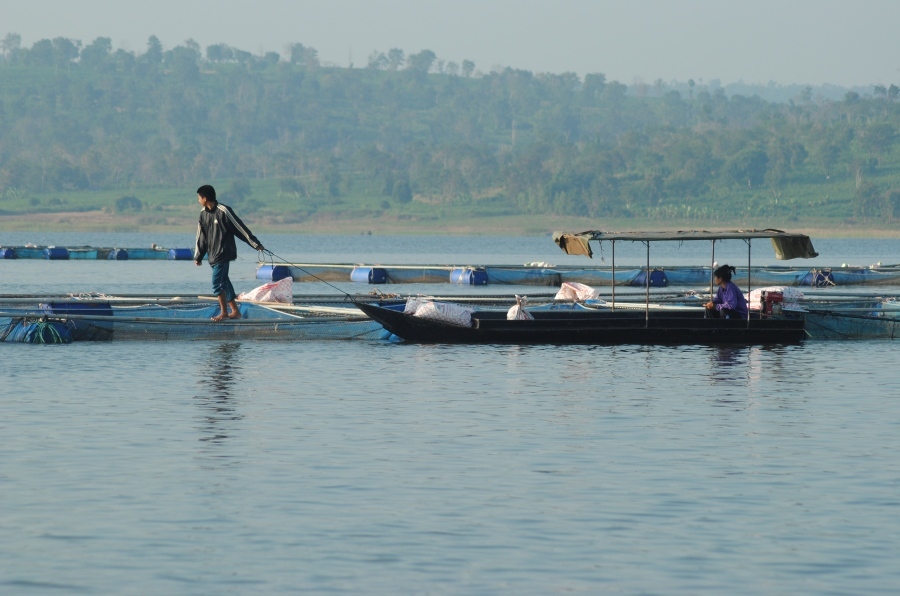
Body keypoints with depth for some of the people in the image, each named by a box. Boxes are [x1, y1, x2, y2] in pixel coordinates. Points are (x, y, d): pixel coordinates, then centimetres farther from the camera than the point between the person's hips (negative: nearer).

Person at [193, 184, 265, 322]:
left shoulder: (223, 211, -14)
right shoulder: (203, 214, 8)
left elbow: (241, 228, -10)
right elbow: (201, 237, 17)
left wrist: (256, 244, -7)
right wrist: (198, 256, 18)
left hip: (223, 254, -7)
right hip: (213, 256, 7)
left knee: (217, 283, -12)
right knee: (223, 282, 9)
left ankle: (224, 312, -3)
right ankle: (235, 311, 17)